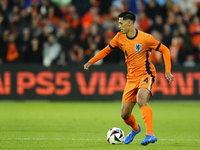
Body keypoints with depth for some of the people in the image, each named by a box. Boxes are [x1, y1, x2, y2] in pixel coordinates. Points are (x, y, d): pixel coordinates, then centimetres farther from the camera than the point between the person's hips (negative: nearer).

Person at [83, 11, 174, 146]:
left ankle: (150, 134, -41)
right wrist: (91, 62, 9)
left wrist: (167, 71, -12)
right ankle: (135, 129, 41)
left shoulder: (145, 38, -15)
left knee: (141, 100, -36)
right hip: (132, 78, 6)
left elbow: (165, 50, -5)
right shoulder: (120, 37, 1)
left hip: (146, 75, -6)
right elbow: (107, 50, 17)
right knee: (124, 114, 6)